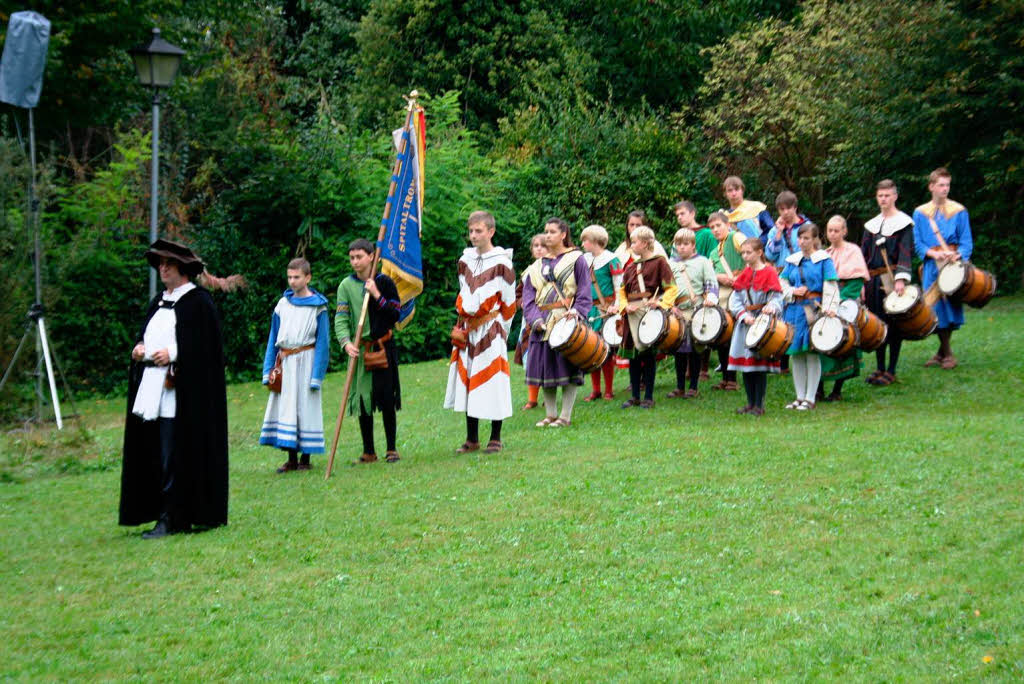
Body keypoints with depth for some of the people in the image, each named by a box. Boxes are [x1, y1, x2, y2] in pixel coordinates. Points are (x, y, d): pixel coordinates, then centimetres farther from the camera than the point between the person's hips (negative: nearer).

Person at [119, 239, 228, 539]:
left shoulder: (199, 301, -5)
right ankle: (171, 516, 11)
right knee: (157, 454, 6)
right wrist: (140, 346, 2)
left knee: (174, 455, -8)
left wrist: (173, 353, -20)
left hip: (184, 391, -8)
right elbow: (146, 334, 24)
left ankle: (172, 518, -5)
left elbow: (206, 344, -11)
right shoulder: (159, 302, 19)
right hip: (153, 390, 8)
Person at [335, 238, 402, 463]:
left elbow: (396, 314, -2)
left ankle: (391, 449, 11)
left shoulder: (384, 282, 2)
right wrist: (346, 342, -19)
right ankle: (368, 452, 13)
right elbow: (340, 319, -3)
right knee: (362, 402, 4)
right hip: (359, 350, 1)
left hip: (383, 347, -1)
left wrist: (377, 295, -13)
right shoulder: (346, 286, 3)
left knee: (387, 400, 0)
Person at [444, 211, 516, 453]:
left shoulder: (501, 263, -7)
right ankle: (472, 438, 14)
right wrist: (464, 309, 9)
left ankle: (495, 438, 7)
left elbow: (509, 302, -1)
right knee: (467, 380, 6)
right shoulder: (465, 261, 9)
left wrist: (499, 329, 2)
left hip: (491, 331, -5)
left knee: (493, 382, -3)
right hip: (467, 330, 6)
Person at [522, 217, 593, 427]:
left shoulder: (576, 259, 3)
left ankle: (566, 416, 2)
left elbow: (584, 291, -1)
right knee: (544, 367, 6)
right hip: (543, 322, 5)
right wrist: (534, 318, -5)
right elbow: (528, 293, 10)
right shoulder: (538, 265, 16)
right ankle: (550, 414, 15)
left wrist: (576, 312, -16)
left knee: (568, 369, -5)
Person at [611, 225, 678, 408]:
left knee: (649, 354, -2)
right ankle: (635, 396, 15)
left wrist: (661, 304, -20)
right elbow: (622, 292, 17)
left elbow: (671, 288, -5)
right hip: (632, 315, 6)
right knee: (633, 353, 7)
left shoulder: (659, 262, 0)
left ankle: (649, 397, 5)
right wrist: (625, 306, -2)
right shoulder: (631, 267, 17)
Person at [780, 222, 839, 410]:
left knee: (812, 354, -3)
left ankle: (810, 398, 4)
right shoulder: (792, 260, 13)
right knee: (796, 354, 7)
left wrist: (830, 308, -20)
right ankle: (800, 396, 16)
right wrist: (793, 291, -5)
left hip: (814, 310, -5)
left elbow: (830, 286, -8)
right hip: (794, 310, 5)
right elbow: (781, 282, 15)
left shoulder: (824, 259, -1)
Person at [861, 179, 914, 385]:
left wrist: (901, 279, -21)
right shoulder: (871, 225, 15)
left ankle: (891, 371, 3)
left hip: (892, 279, -5)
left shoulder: (903, 222, -2)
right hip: (874, 280, 5)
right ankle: (880, 368, 16)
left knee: (894, 324, -2)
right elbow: (863, 254, 14)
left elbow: (905, 253, -10)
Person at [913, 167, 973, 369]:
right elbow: (917, 244, 6)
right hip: (932, 267, 1)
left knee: (950, 306, -3)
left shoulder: (958, 211, 6)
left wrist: (958, 255, -18)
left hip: (953, 265, -1)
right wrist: (933, 253, -13)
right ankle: (946, 352, 10)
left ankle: (943, 352, 7)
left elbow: (966, 241, 3)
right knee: (935, 308, -2)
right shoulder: (920, 213, 9)